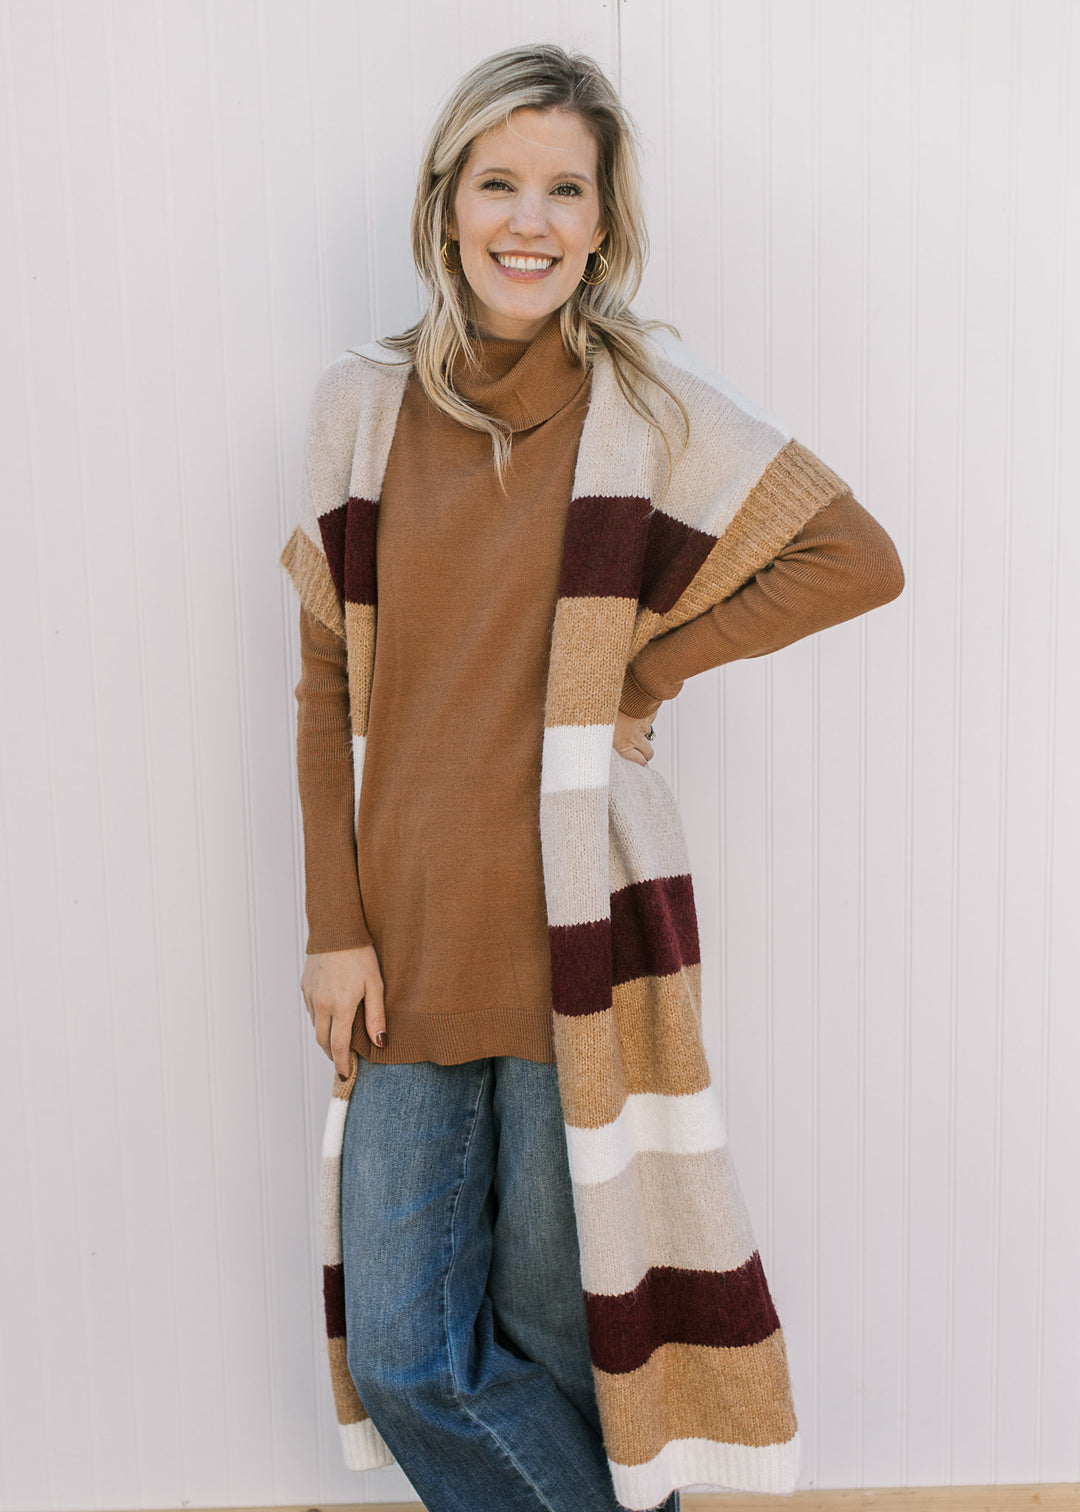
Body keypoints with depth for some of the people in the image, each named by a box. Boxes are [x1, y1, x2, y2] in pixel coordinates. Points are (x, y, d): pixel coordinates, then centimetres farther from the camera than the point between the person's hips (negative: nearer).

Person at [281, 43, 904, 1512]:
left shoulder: (649, 401, -2)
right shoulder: (360, 406, 5)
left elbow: (860, 557, 1)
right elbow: (329, 688, 7)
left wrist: (652, 669, -5)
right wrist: (336, 925, 1)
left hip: (576, 932, -3)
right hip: (406, 937, 3)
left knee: (554, 1329, 10)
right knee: (405, 1357, 8)